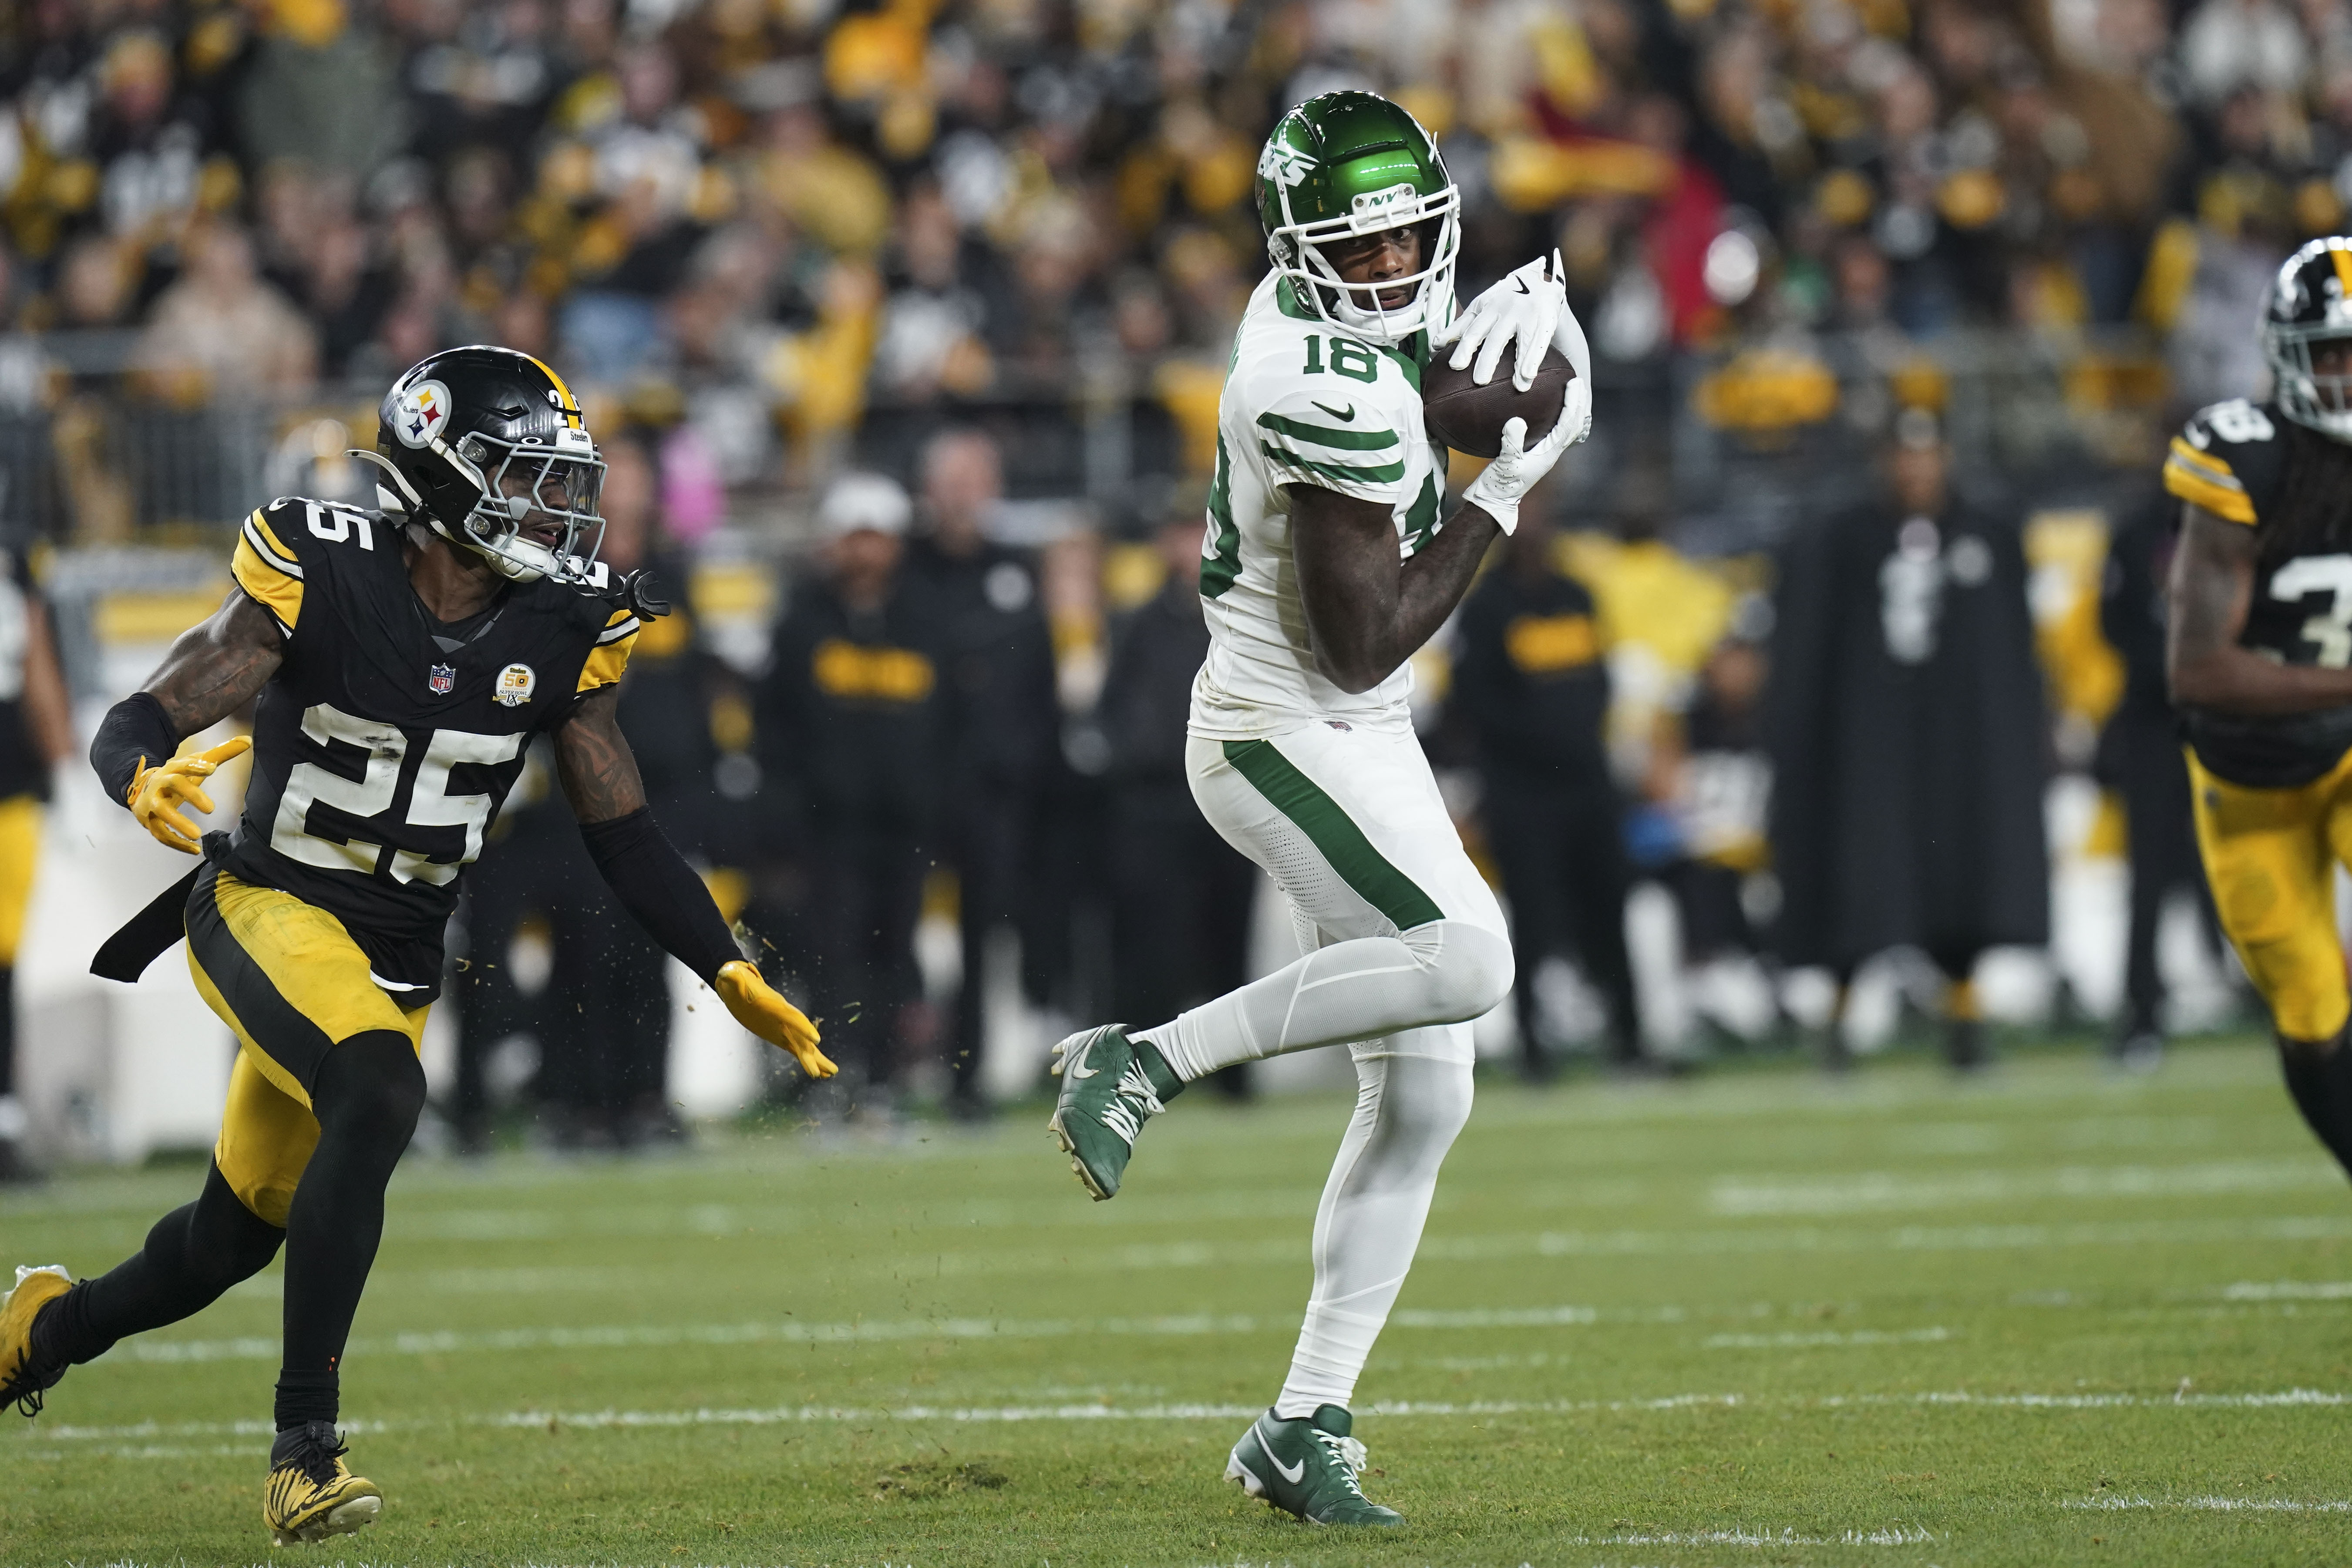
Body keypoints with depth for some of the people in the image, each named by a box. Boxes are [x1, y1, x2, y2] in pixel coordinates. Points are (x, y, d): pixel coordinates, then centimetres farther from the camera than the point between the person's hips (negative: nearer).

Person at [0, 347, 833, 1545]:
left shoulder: (560, 631, -4)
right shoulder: (321, 580, -17)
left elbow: (621, 830, 5)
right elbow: (136, 723, -18)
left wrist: (733, 977, -3)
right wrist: (147, 783, -42)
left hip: (399, 955, 6)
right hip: (271, 911, -6)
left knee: (238, 1234, 15)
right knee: (379, 1095, -34)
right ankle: (303, 1454, -29)